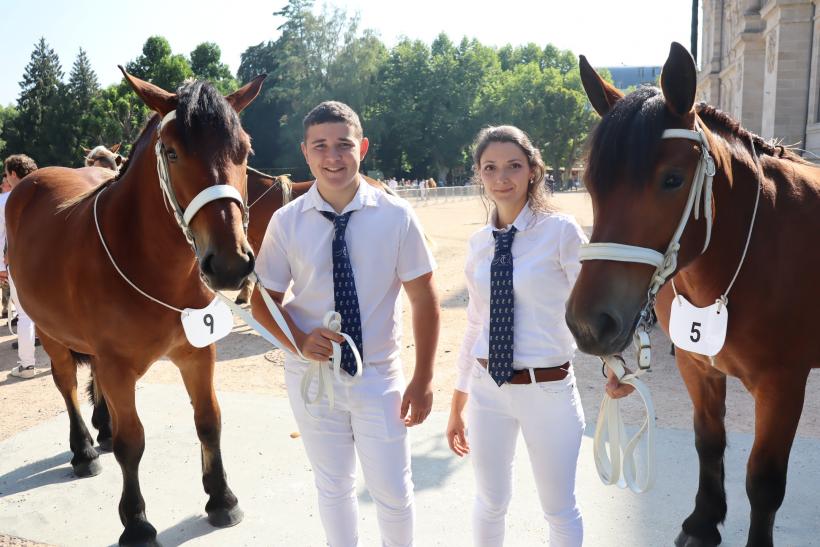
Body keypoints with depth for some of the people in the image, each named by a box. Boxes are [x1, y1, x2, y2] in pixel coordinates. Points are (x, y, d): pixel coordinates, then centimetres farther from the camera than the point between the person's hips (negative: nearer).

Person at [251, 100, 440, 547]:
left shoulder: (396, 216, -10)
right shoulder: (286, 222, -7)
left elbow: (423, 298, -6)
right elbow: (263, 300, 1)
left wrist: (423, 380, -8)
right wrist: (300, 341, -18)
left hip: (379, 376, -1)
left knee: (394, 493, 10)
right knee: (332, 487, 20)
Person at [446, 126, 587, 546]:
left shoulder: (561, 232, -11)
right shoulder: (479, 243, 2)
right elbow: (476, 325, 8)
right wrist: (457, 405, 12)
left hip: (547, 389, -4)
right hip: (487, 388, 4)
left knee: (559, 510, 15)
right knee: (490, 504, 20)